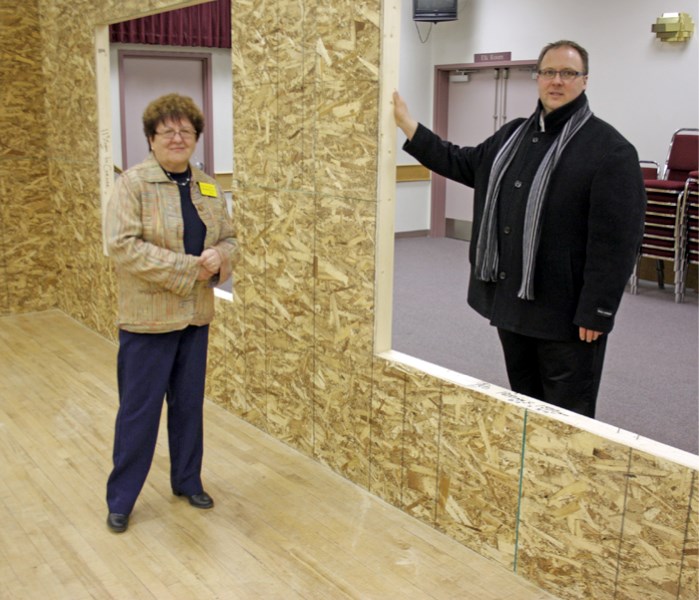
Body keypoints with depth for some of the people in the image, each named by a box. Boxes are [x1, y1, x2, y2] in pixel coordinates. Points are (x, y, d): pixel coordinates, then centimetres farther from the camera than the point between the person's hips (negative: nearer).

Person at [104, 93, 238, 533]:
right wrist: (187, 268, -22)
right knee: (139, 411, 4)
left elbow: (229, 238, 11)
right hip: (148, 318, -5)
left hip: (195, 316, 5)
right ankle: (120, 499, 20)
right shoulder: (133, 183, -10)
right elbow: (122, 245, -20)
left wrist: (219, 256, -13)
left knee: (189, 404, 16)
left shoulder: (208, 186, 8)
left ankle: (187, 480, 35)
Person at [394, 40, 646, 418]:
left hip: (566, 309, -7)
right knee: (523, 405, 20)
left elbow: (615, 240, -16)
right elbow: (463, 164, 20)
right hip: (512, 298, 7)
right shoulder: (512, 135, 12)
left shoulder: (609, 149, -12)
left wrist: (596, 312, -20)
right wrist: (407, 124, 13)